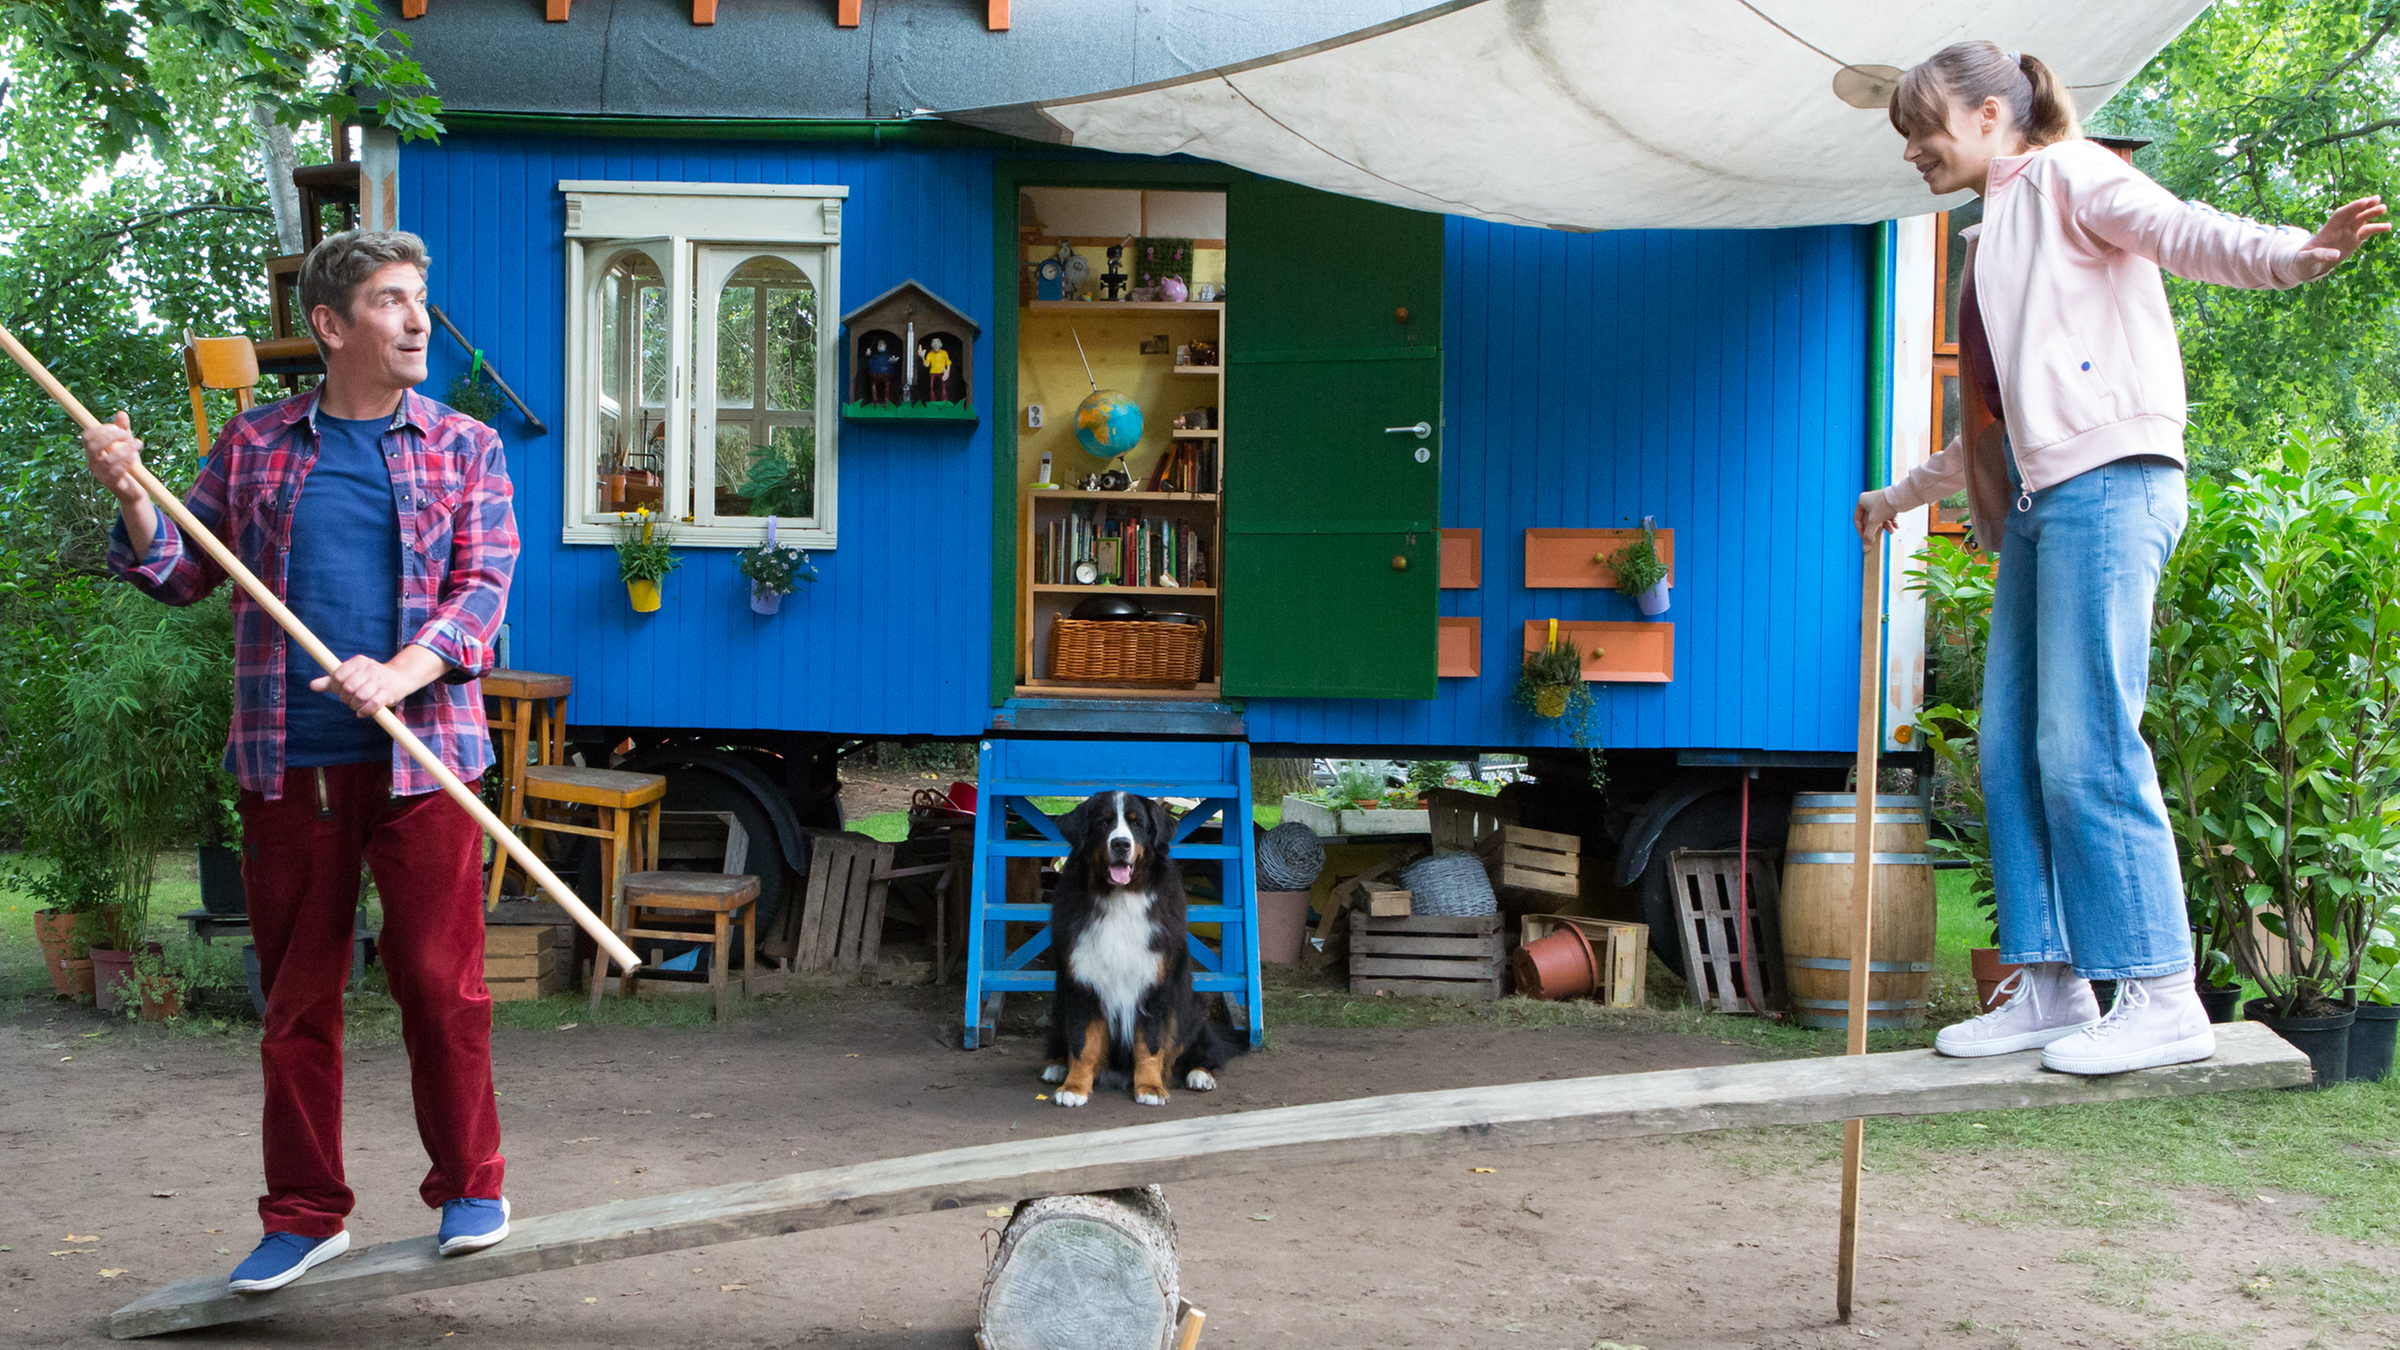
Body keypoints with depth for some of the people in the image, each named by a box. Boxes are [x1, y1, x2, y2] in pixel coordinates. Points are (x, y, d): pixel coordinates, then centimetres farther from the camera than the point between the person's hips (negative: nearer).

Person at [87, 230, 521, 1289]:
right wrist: (133, 498, -6)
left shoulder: (464, 448, 7)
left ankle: (469, 1186, 16)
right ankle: (304, 1212, 19)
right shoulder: (254, 445, 10)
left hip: (420, 754, -2)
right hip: (288, 762, 2)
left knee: (438, 980, 0)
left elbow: (482, 587, -2)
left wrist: (401, 672, -18)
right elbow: (184, 574, 13)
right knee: (296, 994, 8)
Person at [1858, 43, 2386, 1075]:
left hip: (2105, 482, -9)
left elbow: (2178, 230, -16)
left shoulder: (2063, 173, 4)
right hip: (2036, 504, 9)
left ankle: (2162, 997, -13)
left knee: (2085, 744, -15)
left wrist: (2294, 253, -35)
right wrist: (1900, 495, 45)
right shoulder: (1993, 244, 27)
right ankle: (2050, 987, 7)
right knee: (2010, 748, 3)